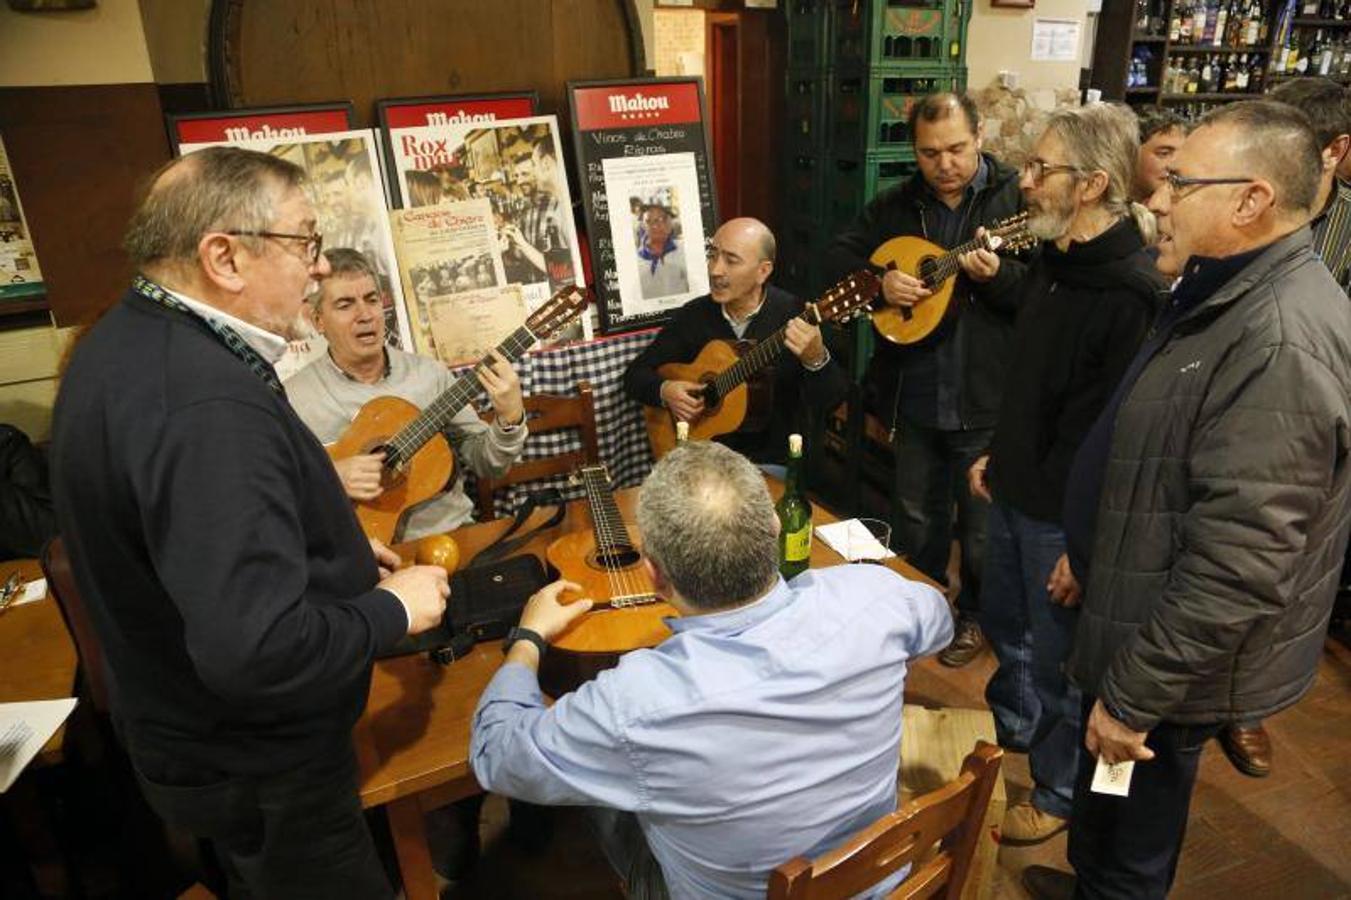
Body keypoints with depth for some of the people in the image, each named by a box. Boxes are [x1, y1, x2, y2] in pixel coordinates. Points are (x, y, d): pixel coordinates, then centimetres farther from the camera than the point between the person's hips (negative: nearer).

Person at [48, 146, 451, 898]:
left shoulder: (128, 342, 0)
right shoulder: (205, 404, -34)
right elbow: (257, 649, -40)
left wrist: (331, 551, 8)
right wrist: (394, 610, -23)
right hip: (255, 766, -9)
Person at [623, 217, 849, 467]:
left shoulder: (795, 316, -8)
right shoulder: (693, 315, 3)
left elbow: (830, 402, -14)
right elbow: (636, 373, 10)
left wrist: (816, 360, -33)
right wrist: (664, 390, -11)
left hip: (770, 463, -2)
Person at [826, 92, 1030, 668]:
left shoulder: (1016, 199, -7)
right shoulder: (895, 205, 6)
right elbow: (839, 255, 8)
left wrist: (998, 275, -30)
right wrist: (879, 281, -10)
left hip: (985, 401, -4)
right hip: (913, 399, 4)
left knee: (982, 525, 13)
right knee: (914, 517, 20)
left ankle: (975, 614, 37)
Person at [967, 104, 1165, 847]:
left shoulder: (1132, 293, -25)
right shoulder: (1051, 262, 3)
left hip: (1067, 513, -8)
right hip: (1014, 491, 8)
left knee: (1057, 658, 11)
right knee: (1002, 622, 25)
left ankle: (1058, 789, 36)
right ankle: (1013, 729, 52)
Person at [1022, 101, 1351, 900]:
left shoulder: (1281, 342, -29)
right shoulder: (1235, 295, 6)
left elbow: (1238, 565, -30)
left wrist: (1133, 696, -23)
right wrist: (1094, 550, 21)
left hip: (1177, 668, -9)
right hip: (1149, 623, 9)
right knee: (1110, 823, 29)